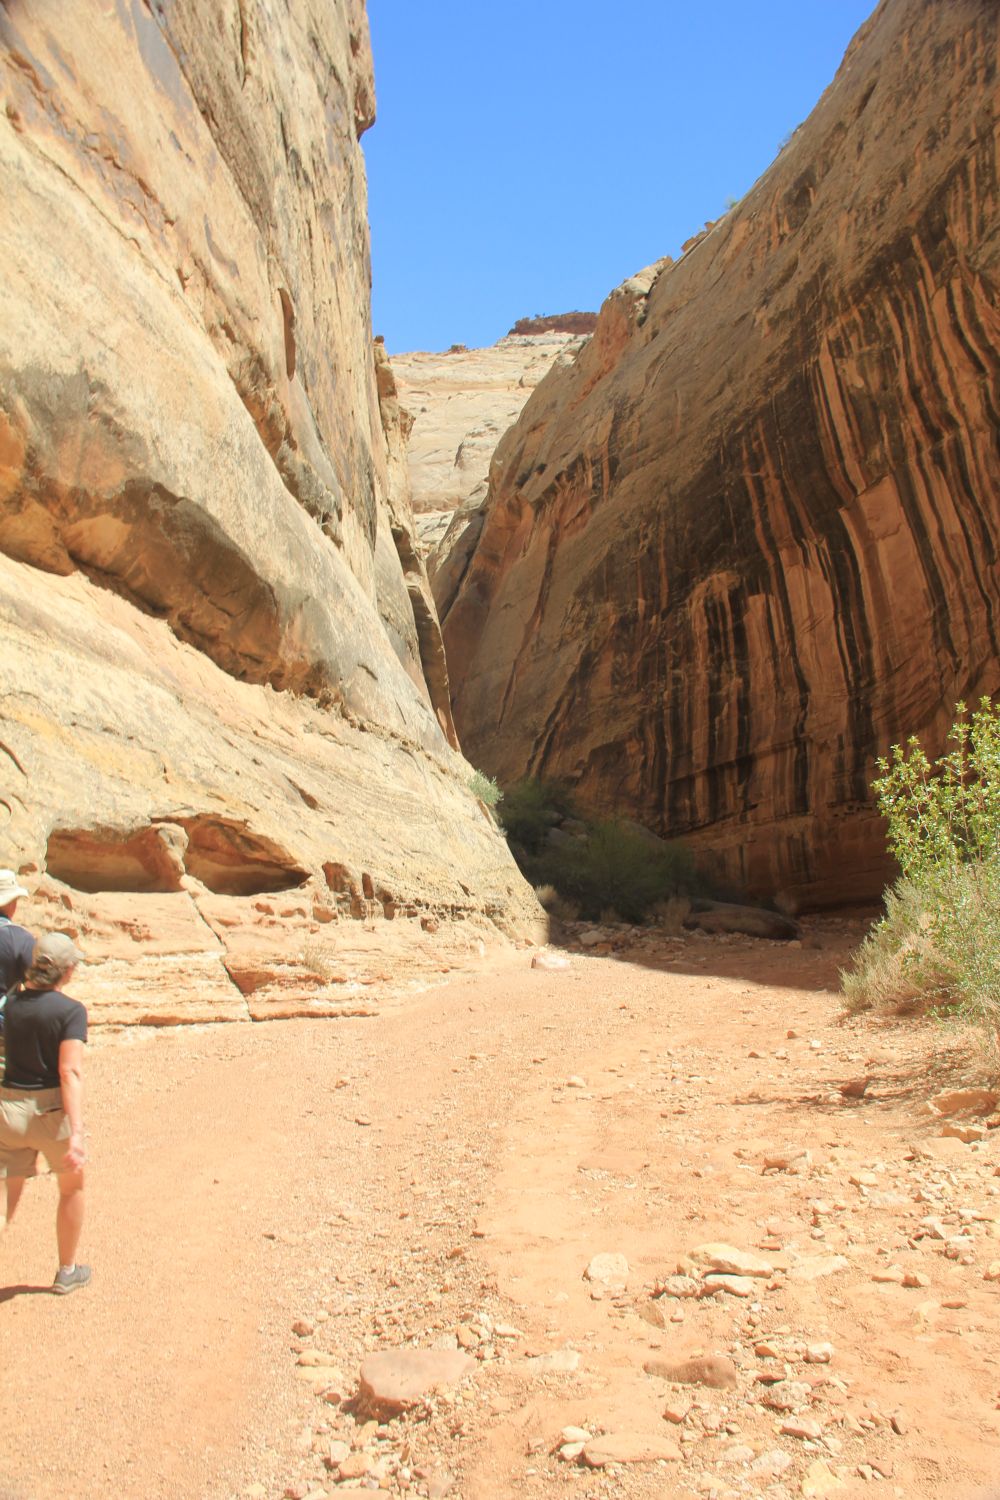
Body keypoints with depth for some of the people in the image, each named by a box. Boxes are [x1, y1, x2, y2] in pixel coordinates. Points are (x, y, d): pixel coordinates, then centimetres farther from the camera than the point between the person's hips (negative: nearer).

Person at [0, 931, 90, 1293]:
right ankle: (66, 1271, 32)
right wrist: (76, 1133, -24)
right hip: (51, 1111, -4)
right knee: (71, 1186, 20)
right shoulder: (70, 1010, -15)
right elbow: (70, 1072, -22)